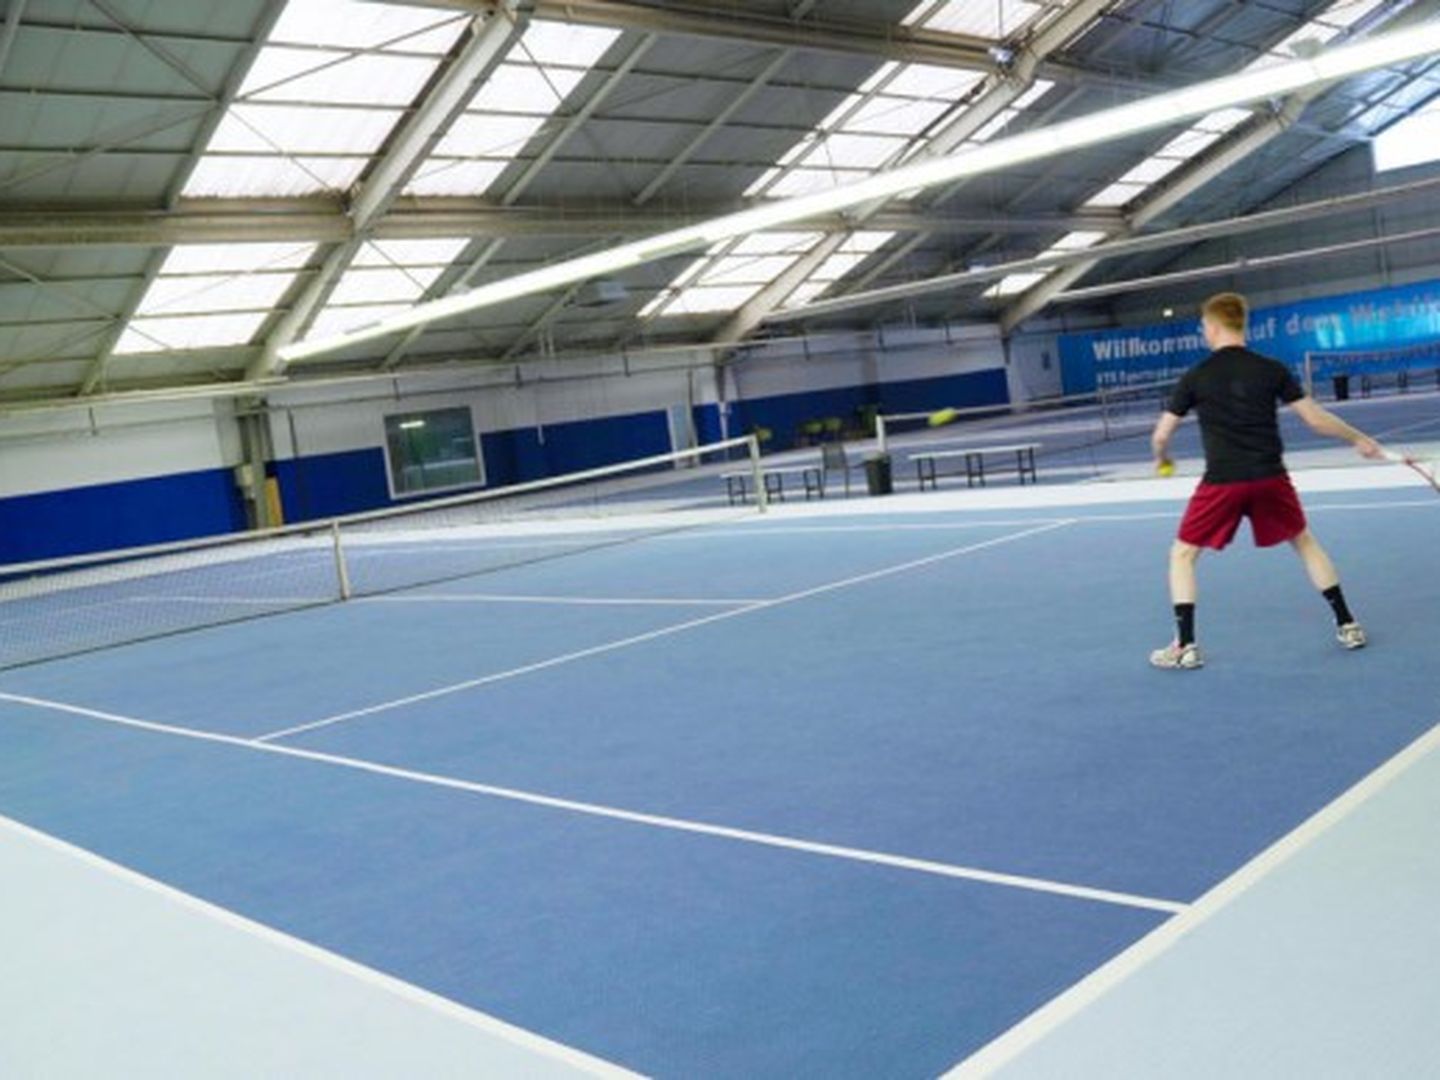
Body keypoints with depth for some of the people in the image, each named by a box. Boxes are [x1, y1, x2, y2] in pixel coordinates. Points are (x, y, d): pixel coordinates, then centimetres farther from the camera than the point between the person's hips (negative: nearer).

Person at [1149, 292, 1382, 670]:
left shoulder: (1196, 377, -2)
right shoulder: (1271, 369, 2)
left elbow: (1161, 434, 2)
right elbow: (1315, 418, 5)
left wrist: (1161, 458, 25)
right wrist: (1358, 439, 20)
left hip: (1222, 481, -3)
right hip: (1270, 477, 3)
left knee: (1182, 555, 11)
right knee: (1306, 543, 24)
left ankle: (1185, 646, 4)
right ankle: (1347, 625, 25)